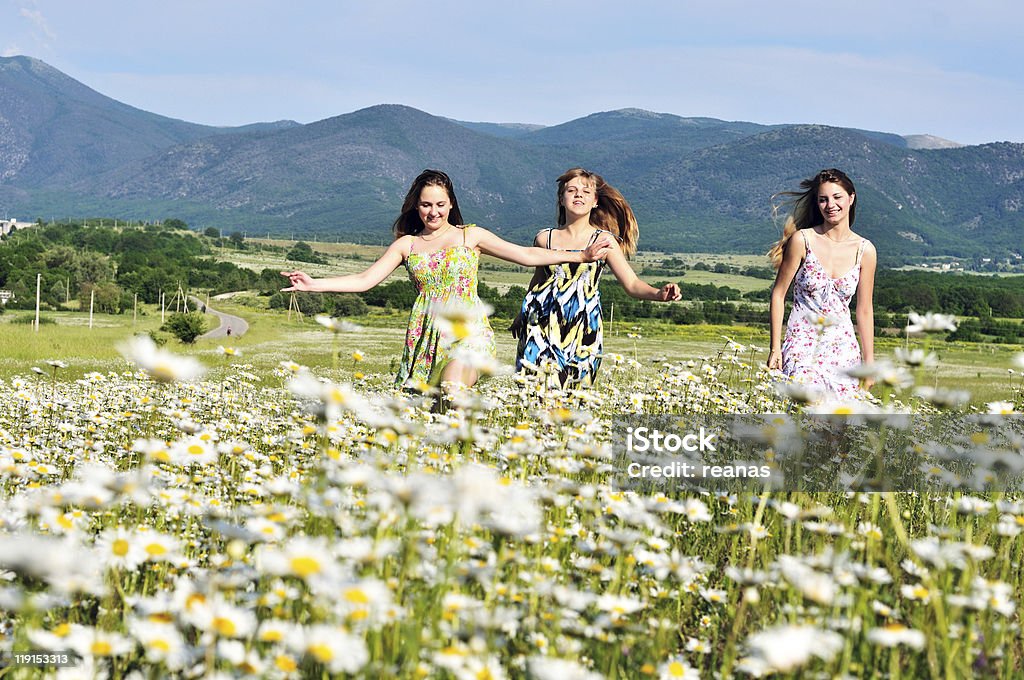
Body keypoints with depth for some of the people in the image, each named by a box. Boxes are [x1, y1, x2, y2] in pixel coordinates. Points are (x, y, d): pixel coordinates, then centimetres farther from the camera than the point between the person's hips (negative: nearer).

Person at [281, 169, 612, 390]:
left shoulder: (470, 236, 7)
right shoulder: (407, 244, 11)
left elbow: (528, 255, 6)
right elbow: (365, 279, 5)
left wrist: (582, 255, 0)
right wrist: (313, 284, -7)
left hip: (467, 332, -3)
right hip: (426, 336, 3)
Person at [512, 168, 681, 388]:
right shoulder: (545, 238, 8)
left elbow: (632, 284, -3)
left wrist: (659, 293, -22)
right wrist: (522, 316, 31)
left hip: (582, 329, -1)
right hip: (543, 325, 1)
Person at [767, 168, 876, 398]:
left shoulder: (865, 250, 1)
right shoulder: (802, 240, -6)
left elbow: (864, 311, 8)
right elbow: (779, 294, 0)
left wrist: (869, 362, 9)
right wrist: (775, 349, -3)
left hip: (843, 347, 3)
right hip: (802, 344, -2)